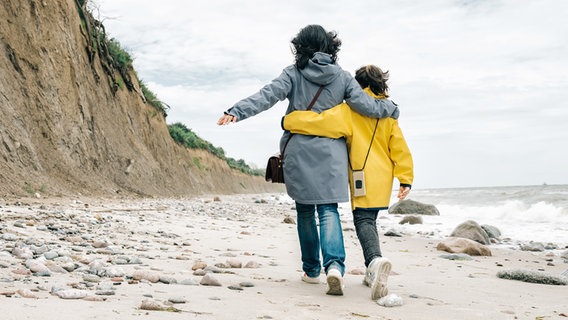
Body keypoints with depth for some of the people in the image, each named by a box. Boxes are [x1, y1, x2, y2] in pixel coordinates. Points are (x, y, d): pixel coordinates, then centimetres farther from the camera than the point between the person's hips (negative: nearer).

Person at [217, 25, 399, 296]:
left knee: (305, 209, 13)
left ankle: (311, 269, 21)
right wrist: (391, 108, 18)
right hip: (330, 152, 0)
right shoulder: (342, 77, 4)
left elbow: (268, 95, -14)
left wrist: (236, 111, -22)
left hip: (298, 151, 0)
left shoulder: (294, 73, 0)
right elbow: (366, 106, -1)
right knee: (328, 208, -1)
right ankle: (334, 265, -23)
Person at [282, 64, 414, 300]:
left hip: (364, 179, -6)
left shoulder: (350, 111, -8)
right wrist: (406, 179, 8)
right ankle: (373, 272, 18)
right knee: (369, 219, 18)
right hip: (383, 179, 6)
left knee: (363, 220, -8)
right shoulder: (388, 112, 9)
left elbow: (320, 122, -17)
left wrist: (289, 121, -7)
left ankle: (375, 259, -37)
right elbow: (400, 148, 6)